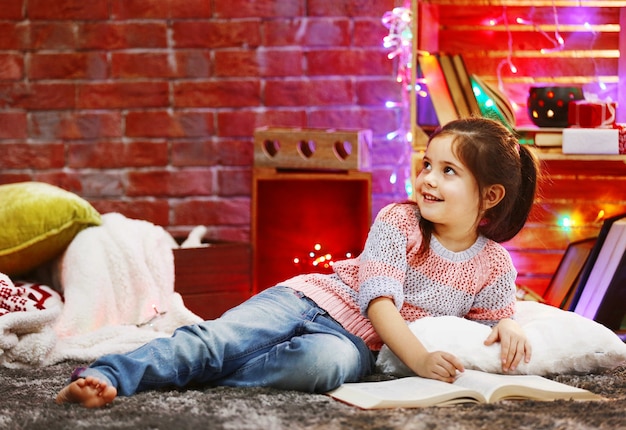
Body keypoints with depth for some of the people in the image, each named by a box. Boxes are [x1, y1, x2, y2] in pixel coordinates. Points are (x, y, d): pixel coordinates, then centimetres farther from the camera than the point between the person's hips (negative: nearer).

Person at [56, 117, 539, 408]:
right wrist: (420, 359, -29)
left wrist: (509, 327, -9)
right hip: (308, 299, 0)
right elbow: (380, 302, -13)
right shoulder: (397, 222, -3)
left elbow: (500, 317, 20)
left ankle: (200, 375, -31)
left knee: (321, 361, -40)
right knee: (214, 338, -27)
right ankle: (108, 376, -40)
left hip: (354, 340, 0)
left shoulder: (495, 267, 4)